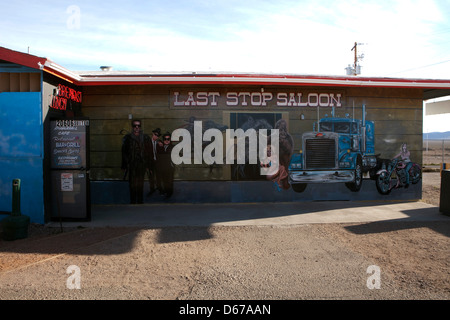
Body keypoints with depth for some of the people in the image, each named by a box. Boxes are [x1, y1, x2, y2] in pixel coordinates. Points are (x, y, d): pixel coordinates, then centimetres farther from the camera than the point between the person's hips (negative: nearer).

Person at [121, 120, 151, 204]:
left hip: (142, 164, 0)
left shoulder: (145, 138, 6)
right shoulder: (127, 138, 5)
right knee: (132, 184, 1)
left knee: (140, 184, 4)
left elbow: (149, 152, 5)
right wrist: (124, 165, 2)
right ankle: (133, 201, 10)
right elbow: (124, 152, 6)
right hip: (131, 165, 0)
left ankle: (140, 201, 14)